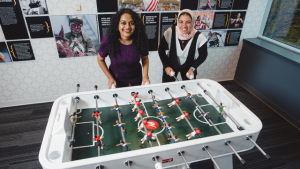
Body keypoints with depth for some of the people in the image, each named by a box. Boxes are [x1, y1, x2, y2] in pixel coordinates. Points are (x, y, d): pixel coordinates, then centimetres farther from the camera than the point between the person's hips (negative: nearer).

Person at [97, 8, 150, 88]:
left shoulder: (141, 39, -21)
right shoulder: (108, 40, -25)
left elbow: (145, 58, -4)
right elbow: (100, 59, -9)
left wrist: (146, 76, -15)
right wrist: (110, 78, -14)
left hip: (136, 79, 2)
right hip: (116, 79, -1)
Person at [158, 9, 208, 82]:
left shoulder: (199, 37, -25)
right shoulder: (170, 32, -25)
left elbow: (203, 55, -7)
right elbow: (161, 49, -9)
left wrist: (193, 68, -17)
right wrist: (166, 66, -15)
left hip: (188, 67, 0)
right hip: (170, 66, 0)